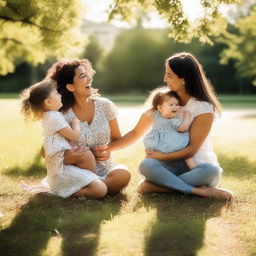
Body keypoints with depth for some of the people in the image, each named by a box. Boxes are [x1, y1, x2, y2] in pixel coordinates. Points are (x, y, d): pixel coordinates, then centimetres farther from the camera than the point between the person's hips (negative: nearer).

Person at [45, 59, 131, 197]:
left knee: (123, 174, -30)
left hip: (105, 166, 4)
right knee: (99, 190, -35)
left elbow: (116, 138, 13)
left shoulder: (104, 105, 2)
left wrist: (108, 150, -13)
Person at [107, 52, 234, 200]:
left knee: (211, 171, -37)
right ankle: (199, 191, -32)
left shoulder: (204, 108, -9)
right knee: (146, 165, -30)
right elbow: (136, 133, 11)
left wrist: (162, 156, -14)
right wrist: (107, 149, 6)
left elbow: (191, 149, -10)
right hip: (173, 166, 3)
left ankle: (155, 186, -30)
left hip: (198, 167, -2)